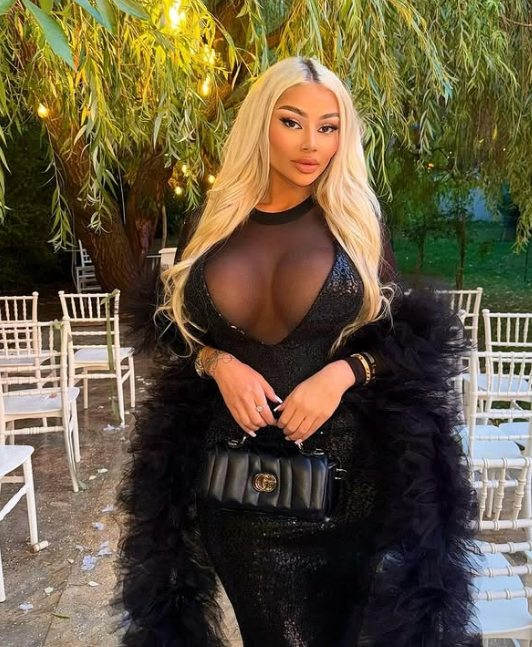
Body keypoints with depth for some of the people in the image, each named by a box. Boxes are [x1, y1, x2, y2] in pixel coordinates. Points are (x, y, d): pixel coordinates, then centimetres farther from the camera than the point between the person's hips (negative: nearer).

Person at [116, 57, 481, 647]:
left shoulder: (358, 224, -2)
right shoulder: (209, 225, 2)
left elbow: (402, 336, 2)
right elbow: (169, 327, 9)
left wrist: (343, 372, -18)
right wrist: (218, 363, -12)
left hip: (341, 470, -1)